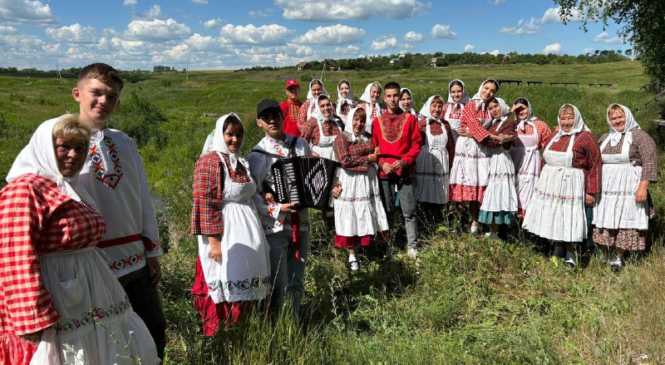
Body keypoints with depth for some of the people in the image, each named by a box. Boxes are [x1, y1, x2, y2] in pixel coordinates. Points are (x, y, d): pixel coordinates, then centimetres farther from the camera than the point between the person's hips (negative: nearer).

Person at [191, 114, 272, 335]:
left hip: (246, 232, 8)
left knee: (244, 288, 13)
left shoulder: (241, 162, 15)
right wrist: (214, 241, -21)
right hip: (224, 235, -8)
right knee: (225, 290, -3)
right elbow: (205, 203, -18)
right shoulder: (210, 162, -11)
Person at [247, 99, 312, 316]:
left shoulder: (300, 145, 5)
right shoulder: (257, 155, -6)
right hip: (275, 226, -4)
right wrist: (277, 210, -20)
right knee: (278, 284, 2)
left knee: (297, 281, 15)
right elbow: (252, 194, -9)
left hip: (301, 222, 4)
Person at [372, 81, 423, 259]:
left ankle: (412, 246, 10)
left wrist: (404, 161, -14)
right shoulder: (377, 121, 7)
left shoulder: (410, 119, 2)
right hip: (385, 172, 2)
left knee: (409, 211, 0)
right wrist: (382, 162, -9)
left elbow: (416, 144, 0)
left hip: (405, 172, -2)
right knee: (387, 211, 12)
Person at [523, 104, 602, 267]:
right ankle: (557, 252, 22)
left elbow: (595, 165, -10)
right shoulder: (555, 137, 13)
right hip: (550, 186, 6)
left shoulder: (586, 137, -6)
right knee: (553, 220, 9)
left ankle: (570, 256, 14)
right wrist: (542, 181, 17)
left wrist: (591, 192, -13)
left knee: (568, 221, 0)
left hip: (570, 189, -6)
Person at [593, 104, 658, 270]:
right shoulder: (604, 138, 14)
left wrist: (643, 188, -17)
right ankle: (604, 257, 16)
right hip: (604, 189, 5)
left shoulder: (640, 136, -4)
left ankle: (617, 257, 14)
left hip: (628, 188, -4)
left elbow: (649, 163, -10)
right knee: (603, 223, 4)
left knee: (624, 223, 0)